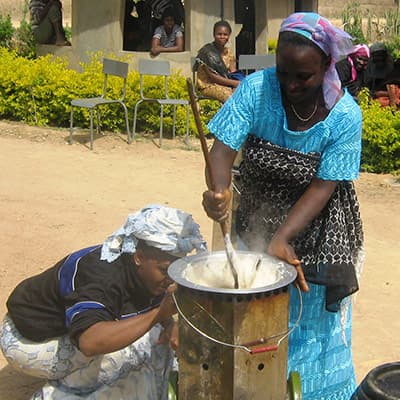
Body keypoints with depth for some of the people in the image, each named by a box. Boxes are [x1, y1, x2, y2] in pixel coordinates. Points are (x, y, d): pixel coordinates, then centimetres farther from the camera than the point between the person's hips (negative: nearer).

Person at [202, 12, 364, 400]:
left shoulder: (344, 115, -21)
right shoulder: (255, 89, -20)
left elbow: (322, 186, -22)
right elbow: (223, 148, -24)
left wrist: (281, 238, -32)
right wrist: (219, 190, -45)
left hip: (318, 230, -1)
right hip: (258, 219, 2)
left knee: (311, 320, 9)